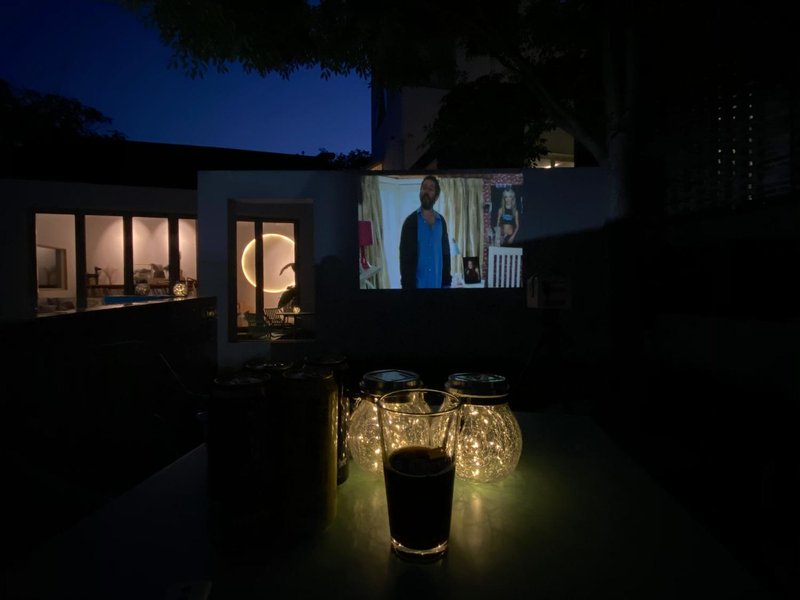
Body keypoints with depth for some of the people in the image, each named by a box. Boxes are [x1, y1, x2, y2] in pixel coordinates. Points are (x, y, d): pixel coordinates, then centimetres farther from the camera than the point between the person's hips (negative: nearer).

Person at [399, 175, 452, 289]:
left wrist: (447, 282, 7)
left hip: (437, 283, 4)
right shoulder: (411, 221, -6)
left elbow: (446, 253, 12)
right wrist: (407, 285, -12)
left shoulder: (441, 222, 7)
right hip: (417, 283, -4)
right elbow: (405, 258, -8)